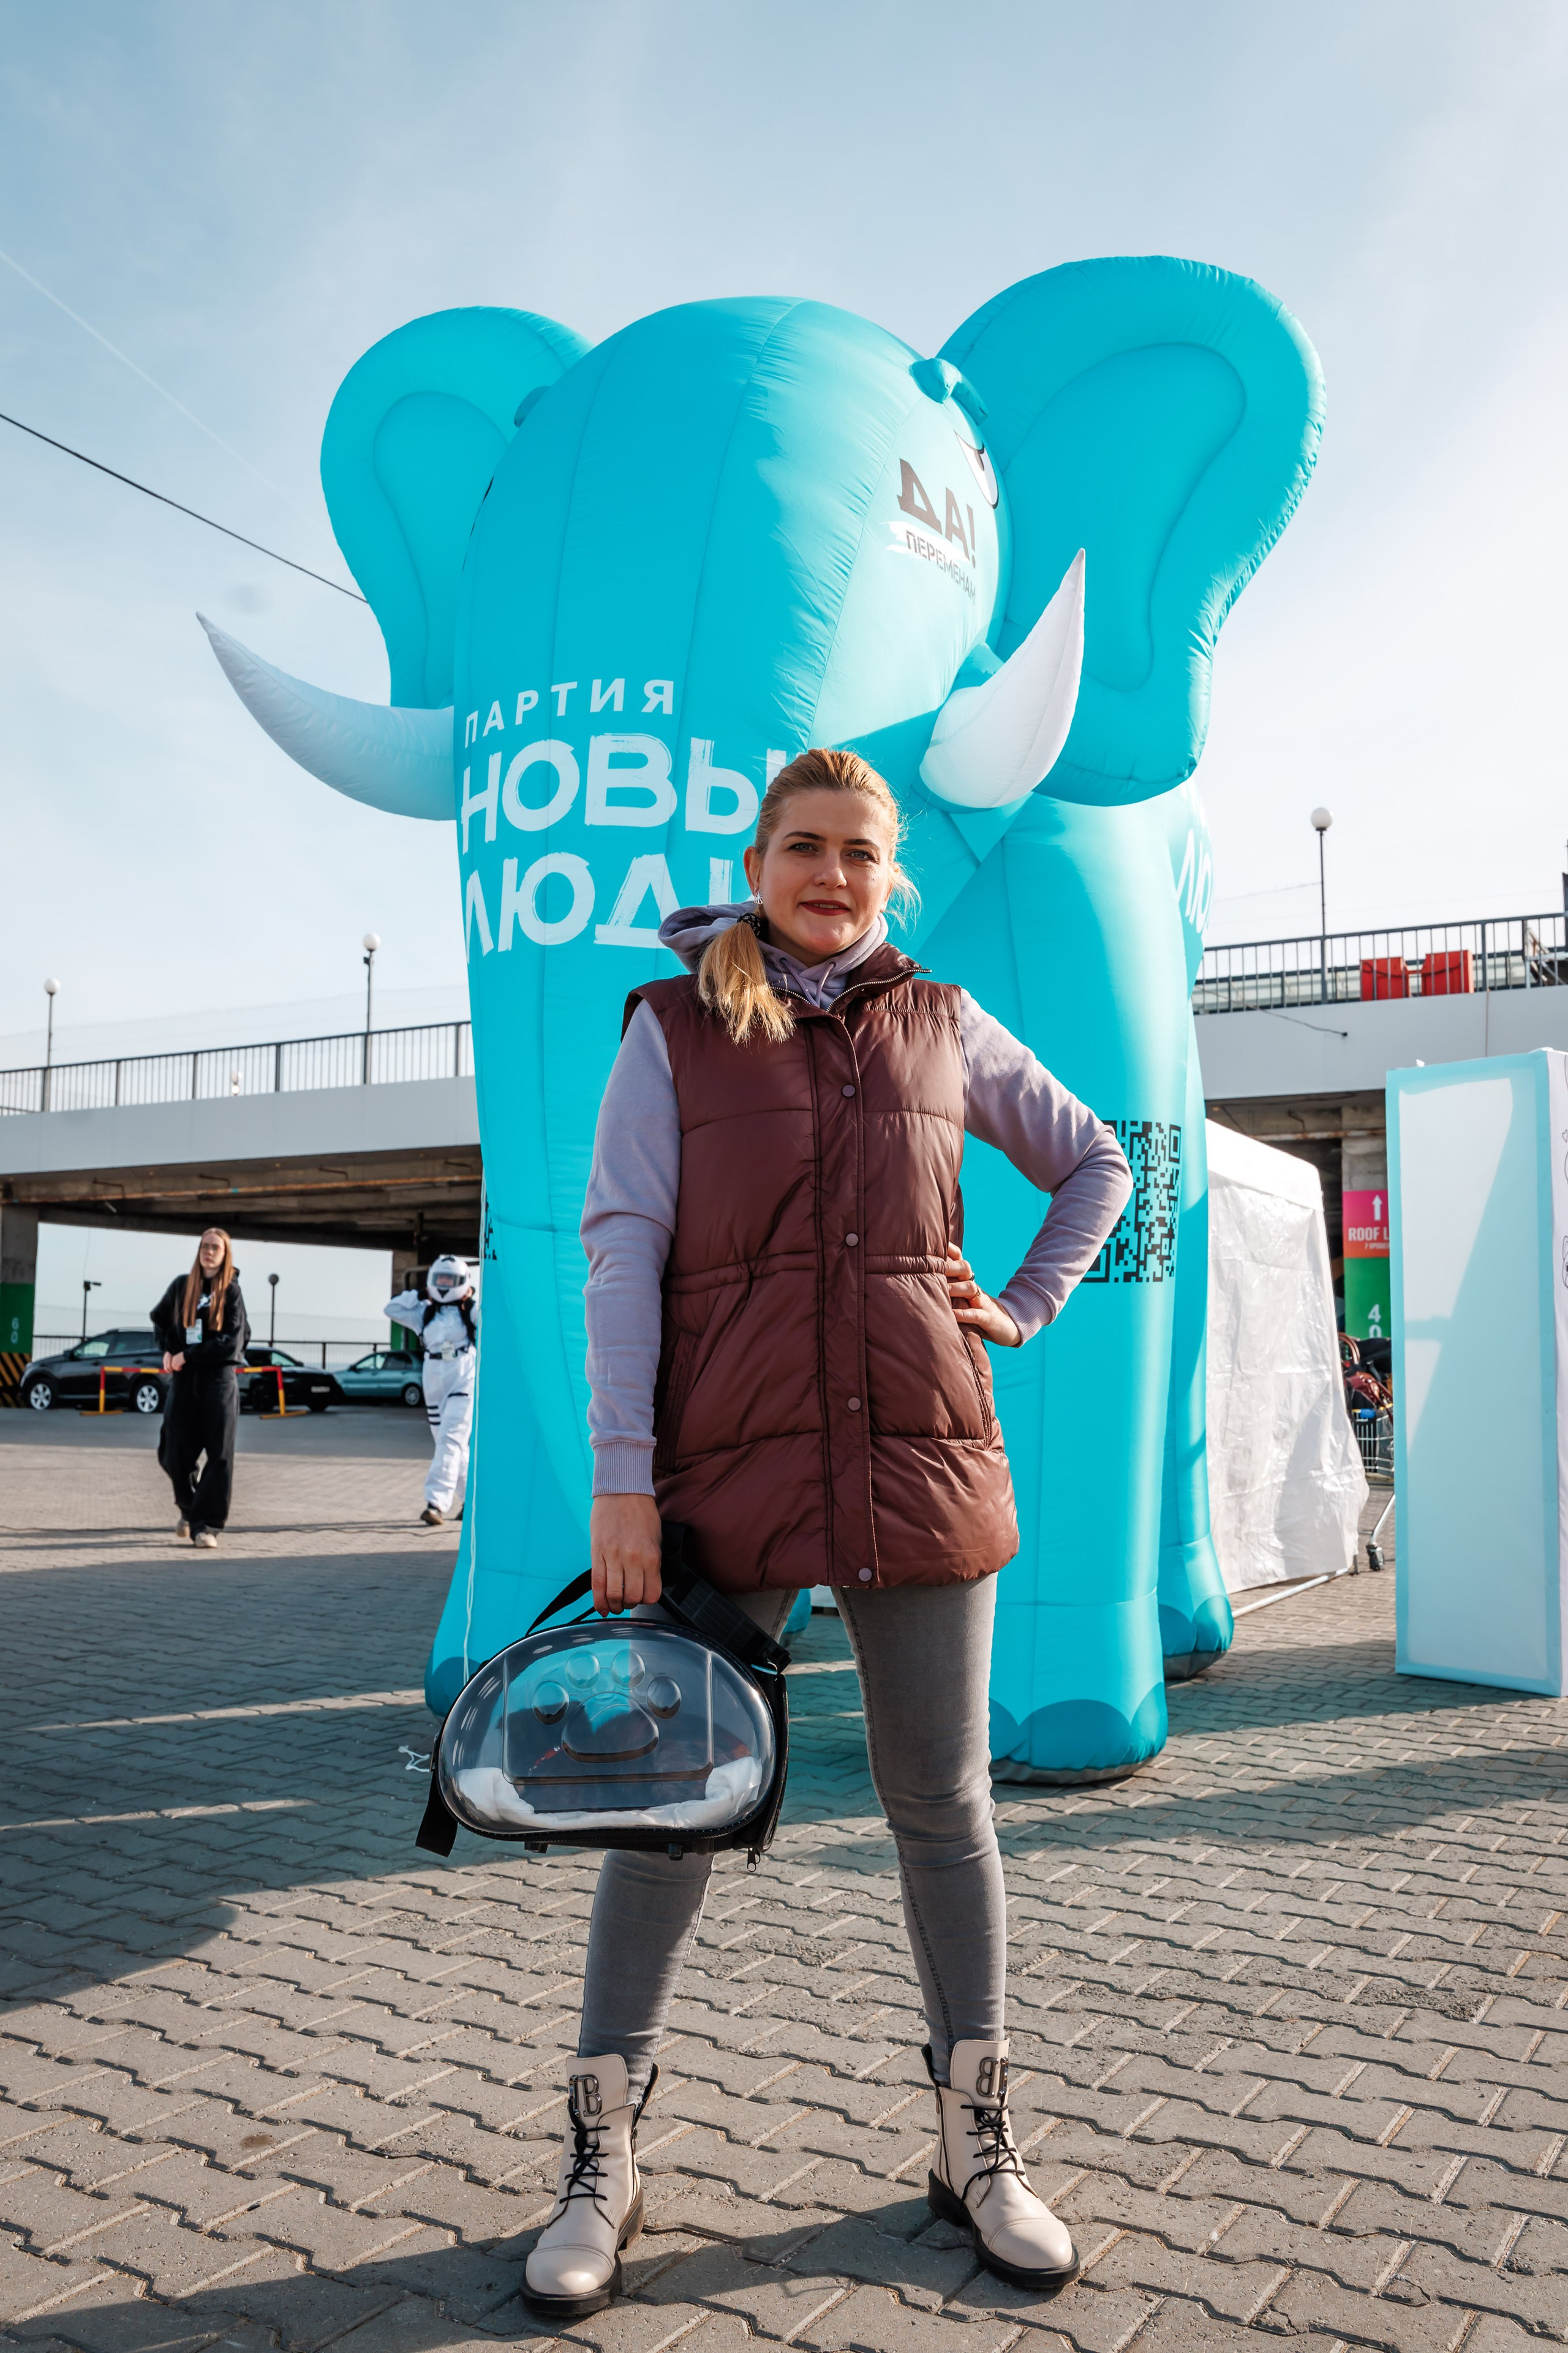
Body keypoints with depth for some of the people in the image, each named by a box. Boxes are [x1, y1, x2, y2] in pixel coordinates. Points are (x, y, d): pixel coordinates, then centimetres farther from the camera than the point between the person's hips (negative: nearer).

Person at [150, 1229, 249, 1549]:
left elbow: (233, 1341, -10)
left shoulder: (231, 1290, -1)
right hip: (184, 1378, 3)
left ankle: (207, 1525, -2)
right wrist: (168, 1350, 9)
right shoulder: (182, 1286, 8)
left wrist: (189, 1355, -13)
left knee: (219, 1454, -7)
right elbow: (160, 1318, 26)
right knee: (174, 1453, 3)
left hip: (219, 1378, -3)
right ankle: (189, 1509, 28)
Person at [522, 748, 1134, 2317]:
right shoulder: (672, 1028, 4)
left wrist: (1025, 1309, 8)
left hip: (921, 1460, 2)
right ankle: (600, 2163, 21)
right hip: (732, 1465, -2)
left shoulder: (941, 1027, 10)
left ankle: (976, 2144, 28)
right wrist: (622, 1478, -11)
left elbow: (1096, 1165, 22)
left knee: (942, 1804, 11)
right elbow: (621, 1248, -4)